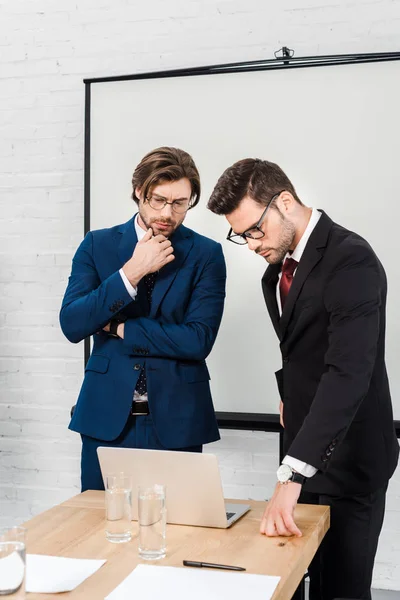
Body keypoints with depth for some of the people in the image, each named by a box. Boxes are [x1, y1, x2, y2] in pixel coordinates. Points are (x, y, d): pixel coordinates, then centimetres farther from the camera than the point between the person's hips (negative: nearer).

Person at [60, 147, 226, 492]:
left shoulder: (206, 254, -1)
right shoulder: (98, 245, 4)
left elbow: (199, 340, -11)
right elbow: (71, 325, -8)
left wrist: (118, 327, -9)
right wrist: (132, 272, -16)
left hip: (176, 421, -1)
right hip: (106, 416, 1)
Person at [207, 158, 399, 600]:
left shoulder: (351, 260, -21)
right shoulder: (278, 267, 6)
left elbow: (349, 373, -31)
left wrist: (292, 474, -36)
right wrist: (292, 397, 4)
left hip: (347, 454, -8)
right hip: (305, 446, 8)